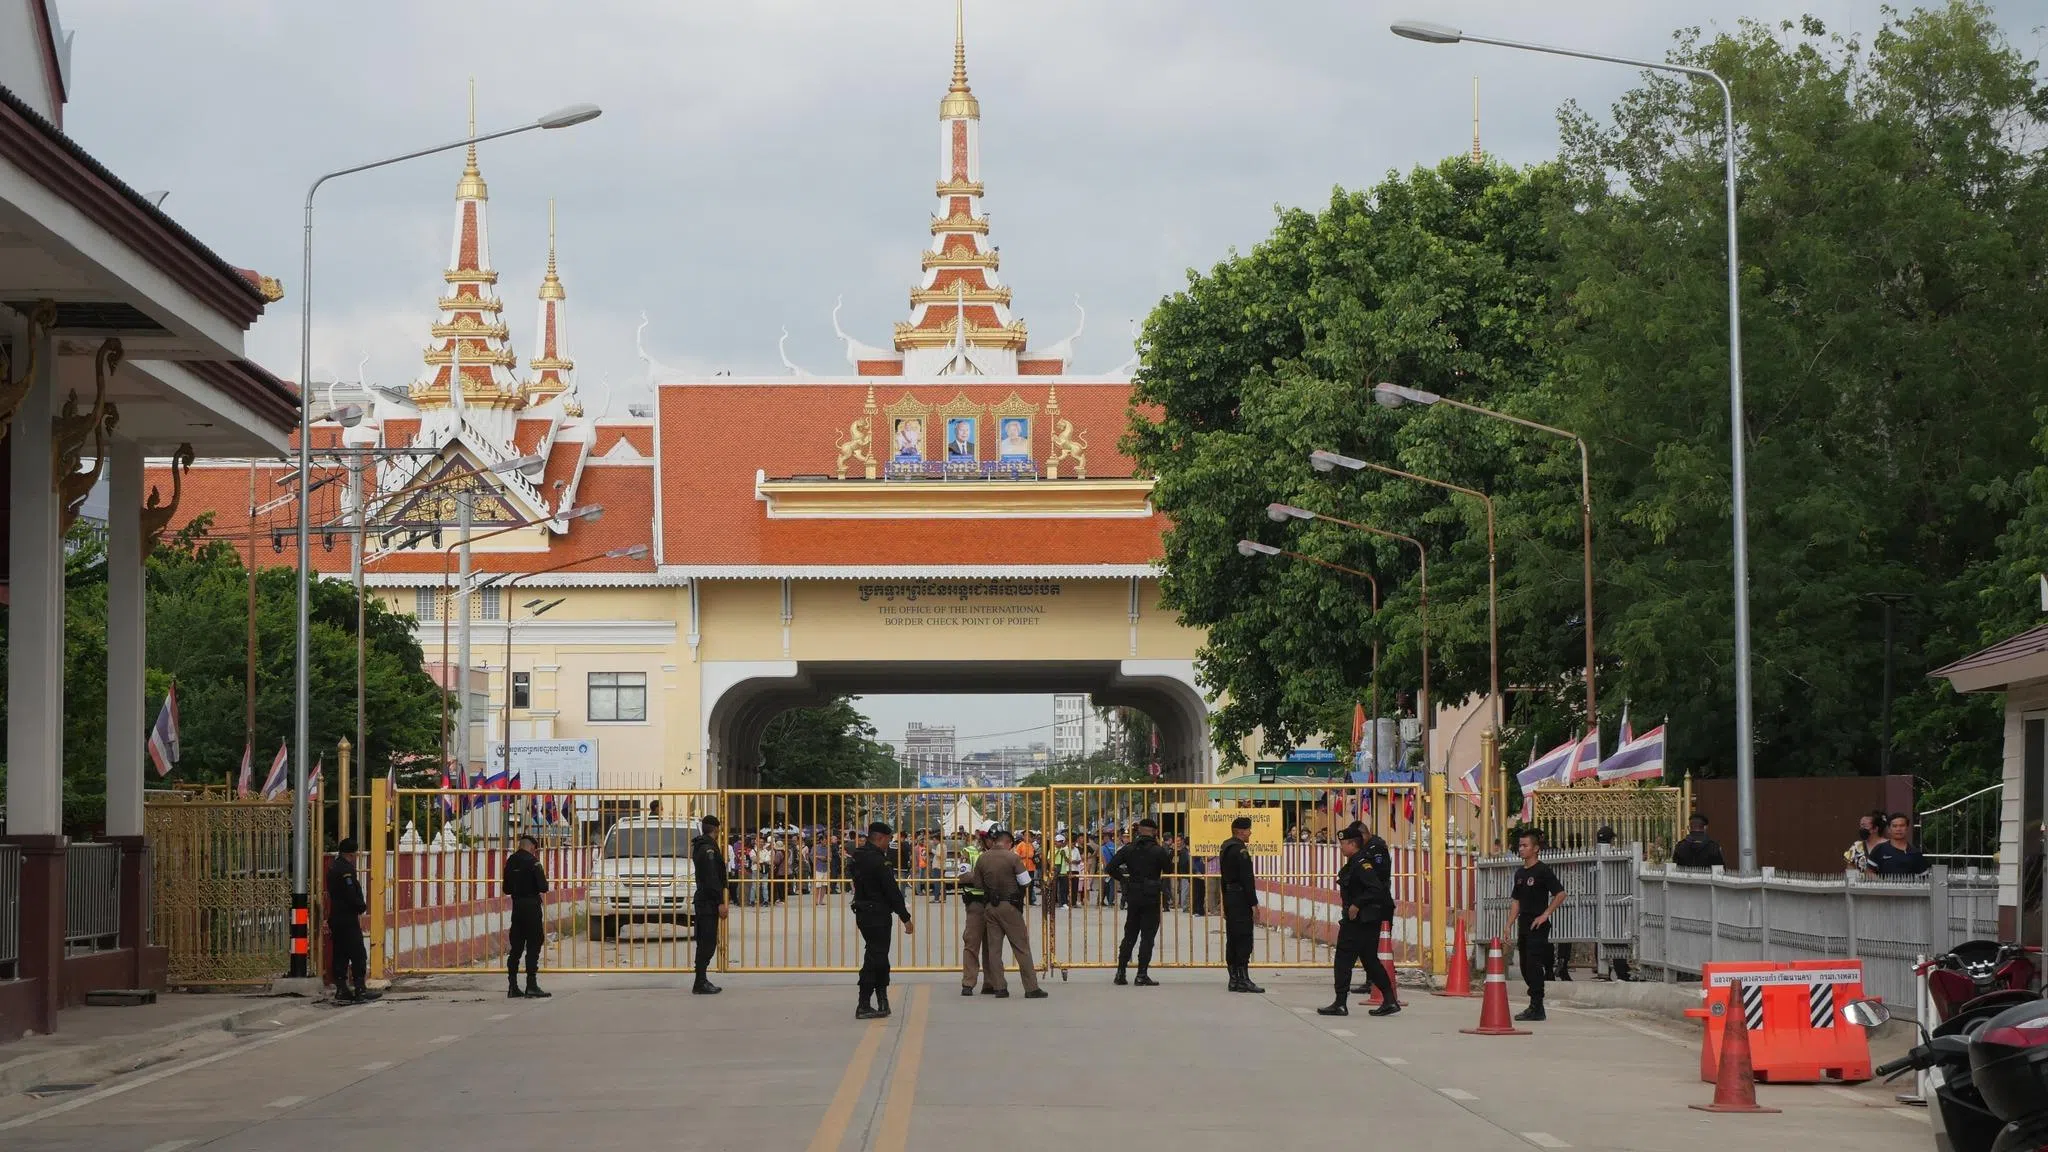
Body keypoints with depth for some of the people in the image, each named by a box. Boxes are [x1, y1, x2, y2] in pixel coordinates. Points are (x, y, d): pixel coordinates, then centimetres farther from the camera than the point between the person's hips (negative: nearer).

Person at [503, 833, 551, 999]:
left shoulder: (511, 861, 8)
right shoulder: (532, 861, -12)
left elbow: (506, 889, 15)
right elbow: (543, 887, -15)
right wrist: (544, 879, 5)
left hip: (517, 907, 6)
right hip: (531, 907, -6)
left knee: (516, 947, 11)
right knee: (533, 947, -2)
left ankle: (512, 986, 12)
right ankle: (531, 986, -5)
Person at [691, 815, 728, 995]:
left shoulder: (700, 847, 15)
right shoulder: (709, 848, -15)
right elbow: (712, 878, -21)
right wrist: (720, 903, -21)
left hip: (702, 900, 10)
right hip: (709, 903, -10)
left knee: (705, 942, 13)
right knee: (707, 943, -9)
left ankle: (702, 981, 16)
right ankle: (700, 984, -10)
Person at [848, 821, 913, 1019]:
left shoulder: (859, 858, 10)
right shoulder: (878, 861, -18)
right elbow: (892, 891, -18)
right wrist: (905, 918, -13)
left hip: (863, 912, 9)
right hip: (877, 915, -9)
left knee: (878, 957, 17)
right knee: (874, 959, -5)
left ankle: (882, 1001, 23)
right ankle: (864, 1007, -5)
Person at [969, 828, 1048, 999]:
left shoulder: (981, 859, 1)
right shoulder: (1013, 857, -11)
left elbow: (978, 884, 5)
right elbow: (1025, 882, -12)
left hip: (990, 906, 4)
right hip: (1010, 906, -4)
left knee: (993, 948, 10)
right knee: (1021, 947, 0)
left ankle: (999, 987, 8)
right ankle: (1031, 988, -1)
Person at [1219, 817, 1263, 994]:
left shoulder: (1225, 848, 15)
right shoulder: (1240, 850, -15)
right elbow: (1247, 879, -18)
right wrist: (1254, 903, -16)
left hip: (1229, 898, 10)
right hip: (1241, 900, -10)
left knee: (1232, 939, 11)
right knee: (1244, 939, -8)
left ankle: (1234, 979, 14)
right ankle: (1243, 980, -10)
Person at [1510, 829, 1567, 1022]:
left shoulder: (1543, 870, -9)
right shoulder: (1520, 872, 15)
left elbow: (1560, 894, -14)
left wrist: (1545, 915, -17)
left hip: (1538, 926, -9)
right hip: (1524, 926, 9)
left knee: (1534, 966, -12)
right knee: (1525, 968, 10)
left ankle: (1536, 1008, -11)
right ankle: (1536, 1006, 18)